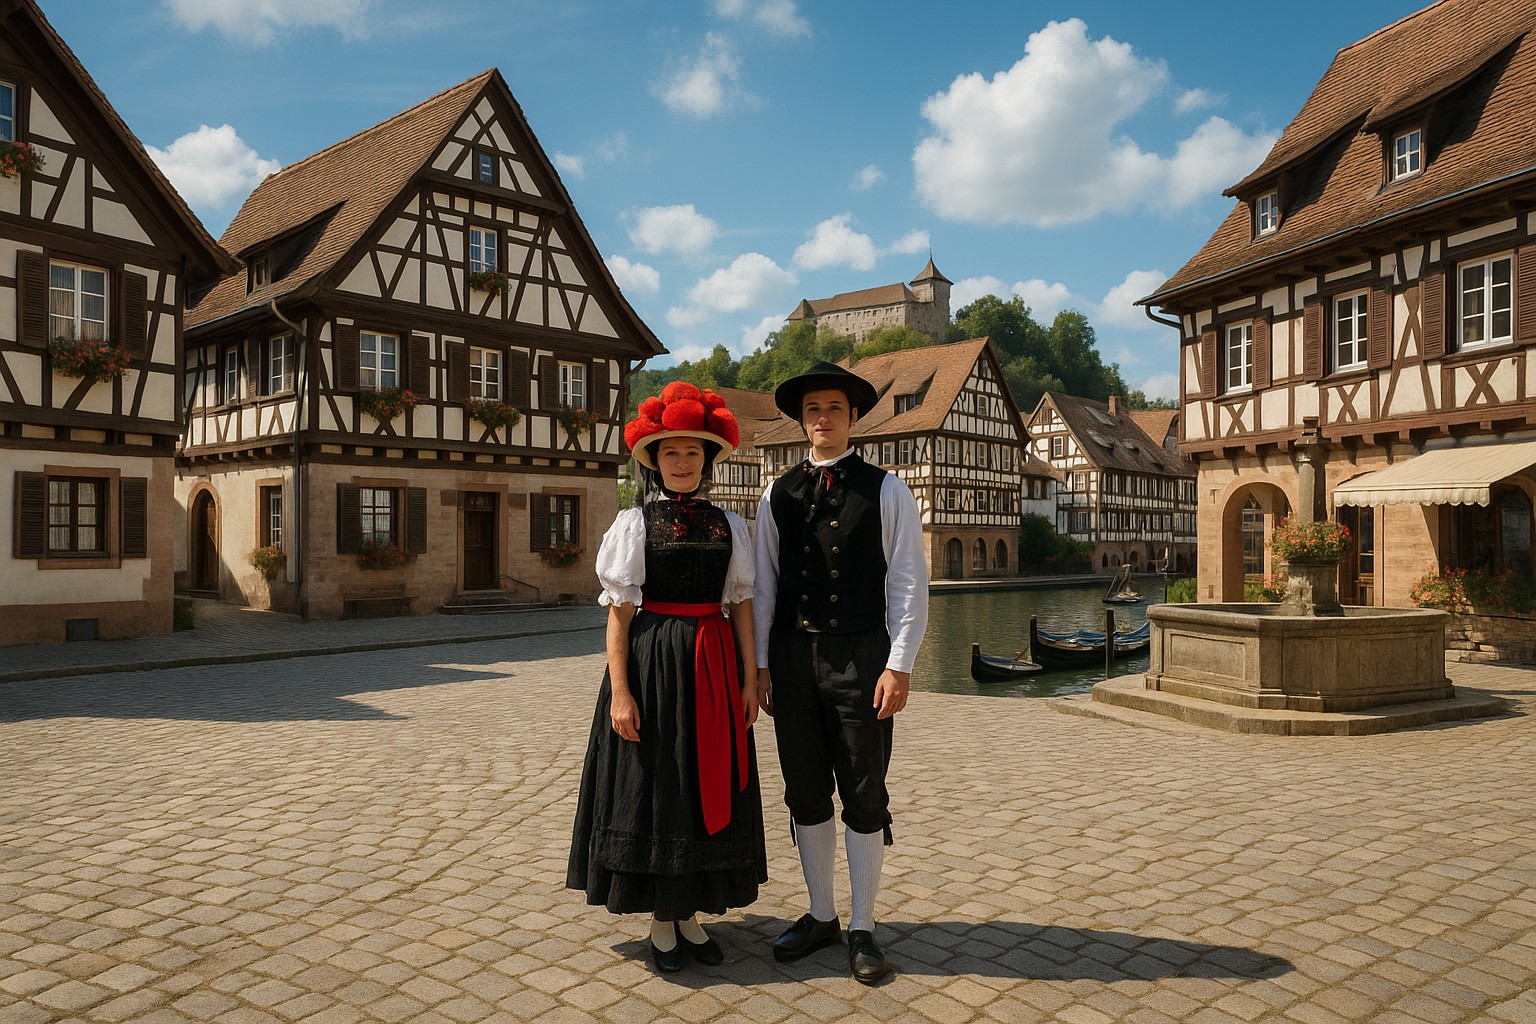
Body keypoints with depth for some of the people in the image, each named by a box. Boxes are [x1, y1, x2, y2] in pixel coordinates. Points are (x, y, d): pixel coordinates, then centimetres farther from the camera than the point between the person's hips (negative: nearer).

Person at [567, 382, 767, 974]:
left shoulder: (728, 526, 7)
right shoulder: (633, 524, -2)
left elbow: (742, 604, 7)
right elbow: (619, 610, -6)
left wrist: (750, 679, 2)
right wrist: (619, 690, -12)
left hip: (713, 667, 3)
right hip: (652, 663, -3)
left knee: (710, 785, 9)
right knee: (654, 786, 4)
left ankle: (691, 913, 25)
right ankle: (660, 922, 20)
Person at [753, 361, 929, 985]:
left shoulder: (885, 491, 1)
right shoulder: (778, 496, 9)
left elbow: (908, 583, -3)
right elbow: (763, 585, 10)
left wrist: (898, 666, -9)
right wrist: (759, 664, 5)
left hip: (861, 656, -3)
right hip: (792, 657, 3)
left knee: (865, 798, 5)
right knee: (805, 794, 12)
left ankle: (863, 929, 22)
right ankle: (820, 916, 30)